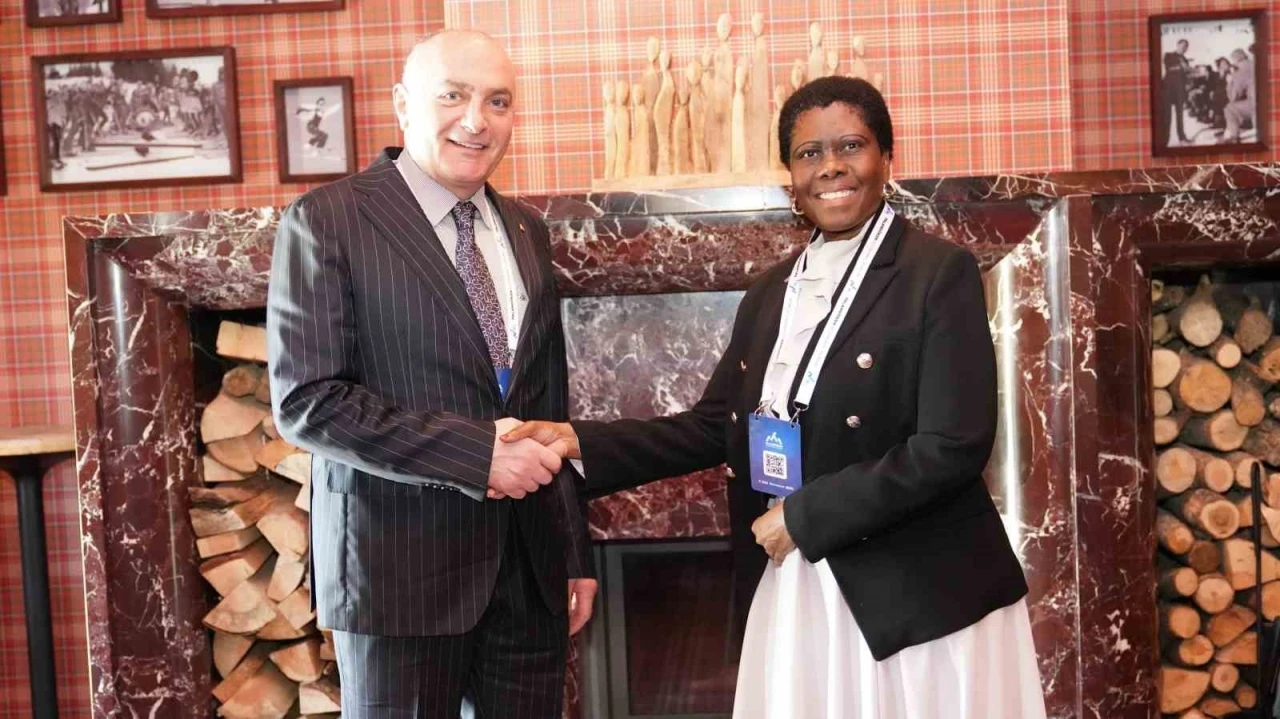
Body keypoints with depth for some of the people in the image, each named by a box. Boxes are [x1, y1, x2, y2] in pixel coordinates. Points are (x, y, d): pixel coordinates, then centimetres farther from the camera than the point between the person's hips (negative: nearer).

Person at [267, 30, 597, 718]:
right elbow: (305, 400, -14)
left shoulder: (526, 231, 11)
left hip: (529, 564, 5)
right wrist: (474, 452, -19)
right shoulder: (326, 221, -7)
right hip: (397, 562, -5)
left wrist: (575, 551, 13)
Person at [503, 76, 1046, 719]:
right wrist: (581, 442, -3)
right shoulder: (771, 292, 10)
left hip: (920, 599, -5)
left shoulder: (940, 273, -9)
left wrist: (803, 516, -15)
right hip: (793, 594, 5)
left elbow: (953, 447, -16)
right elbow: (712, 427, 8)